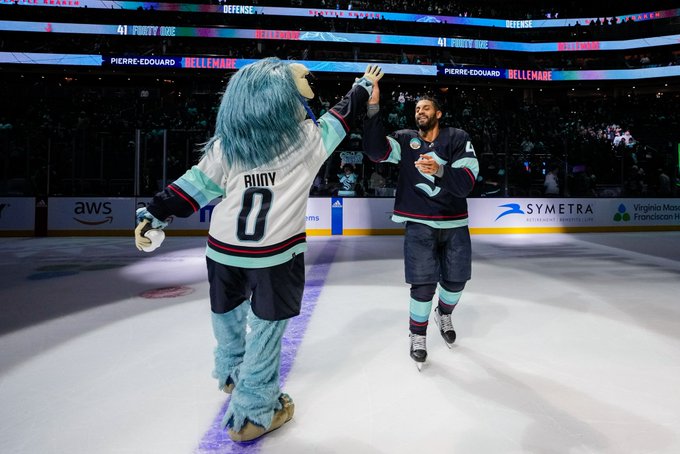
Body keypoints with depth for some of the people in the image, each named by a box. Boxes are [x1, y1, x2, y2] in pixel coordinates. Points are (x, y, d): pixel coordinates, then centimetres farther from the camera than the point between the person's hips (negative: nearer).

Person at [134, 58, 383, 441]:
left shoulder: (226, 144, -1)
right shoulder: (306, 138, -5)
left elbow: (197, 184, -3)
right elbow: (343, 115, 11)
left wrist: (154, 214, 5)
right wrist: (365, 86, 28)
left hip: (224, 249, 4)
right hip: (276, 253, -4)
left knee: (229, 312, 24)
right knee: (266, 325, 8)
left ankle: (231, 373, 50)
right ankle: (251, 414, 19)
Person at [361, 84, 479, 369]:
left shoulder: (458, 139, -1)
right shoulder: (405, 140, 3)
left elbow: (466, 183, -13)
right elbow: (376, 151, -18)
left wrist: (439, 171, -31)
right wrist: (373, 107, -24)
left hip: (454, 223, 2)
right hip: (419, 225, -1)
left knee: (456, 280, 12)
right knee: (424, 284, -6)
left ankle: (443, 314, 45)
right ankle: (418, 335, 19)